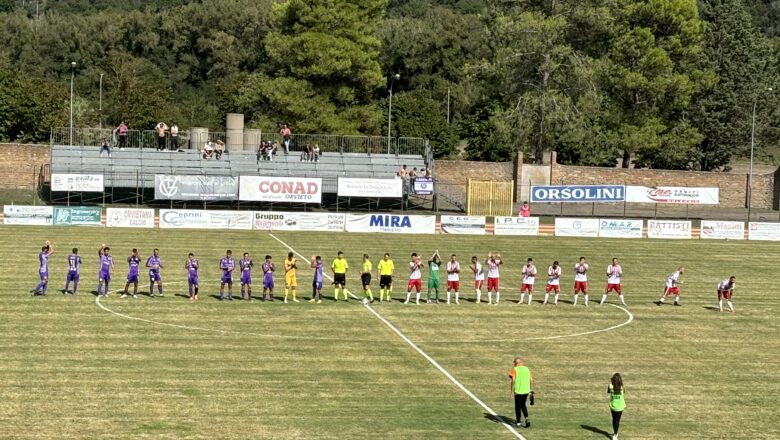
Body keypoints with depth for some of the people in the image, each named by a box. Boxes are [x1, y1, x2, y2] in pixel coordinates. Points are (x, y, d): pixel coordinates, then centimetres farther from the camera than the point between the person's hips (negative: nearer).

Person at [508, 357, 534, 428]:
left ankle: (518, 422, 13)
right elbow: (531, 380, 7)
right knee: (523, 405, 21)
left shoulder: (514, 369, -6)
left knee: (518, 407, 8)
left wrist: (512, 391, -10)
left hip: (518, 391, -4)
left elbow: (513, 380, -15)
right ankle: (527, 418, 5)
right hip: (526, 391, 4)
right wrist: (531, 389, 17)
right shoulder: (527, 369, 8)